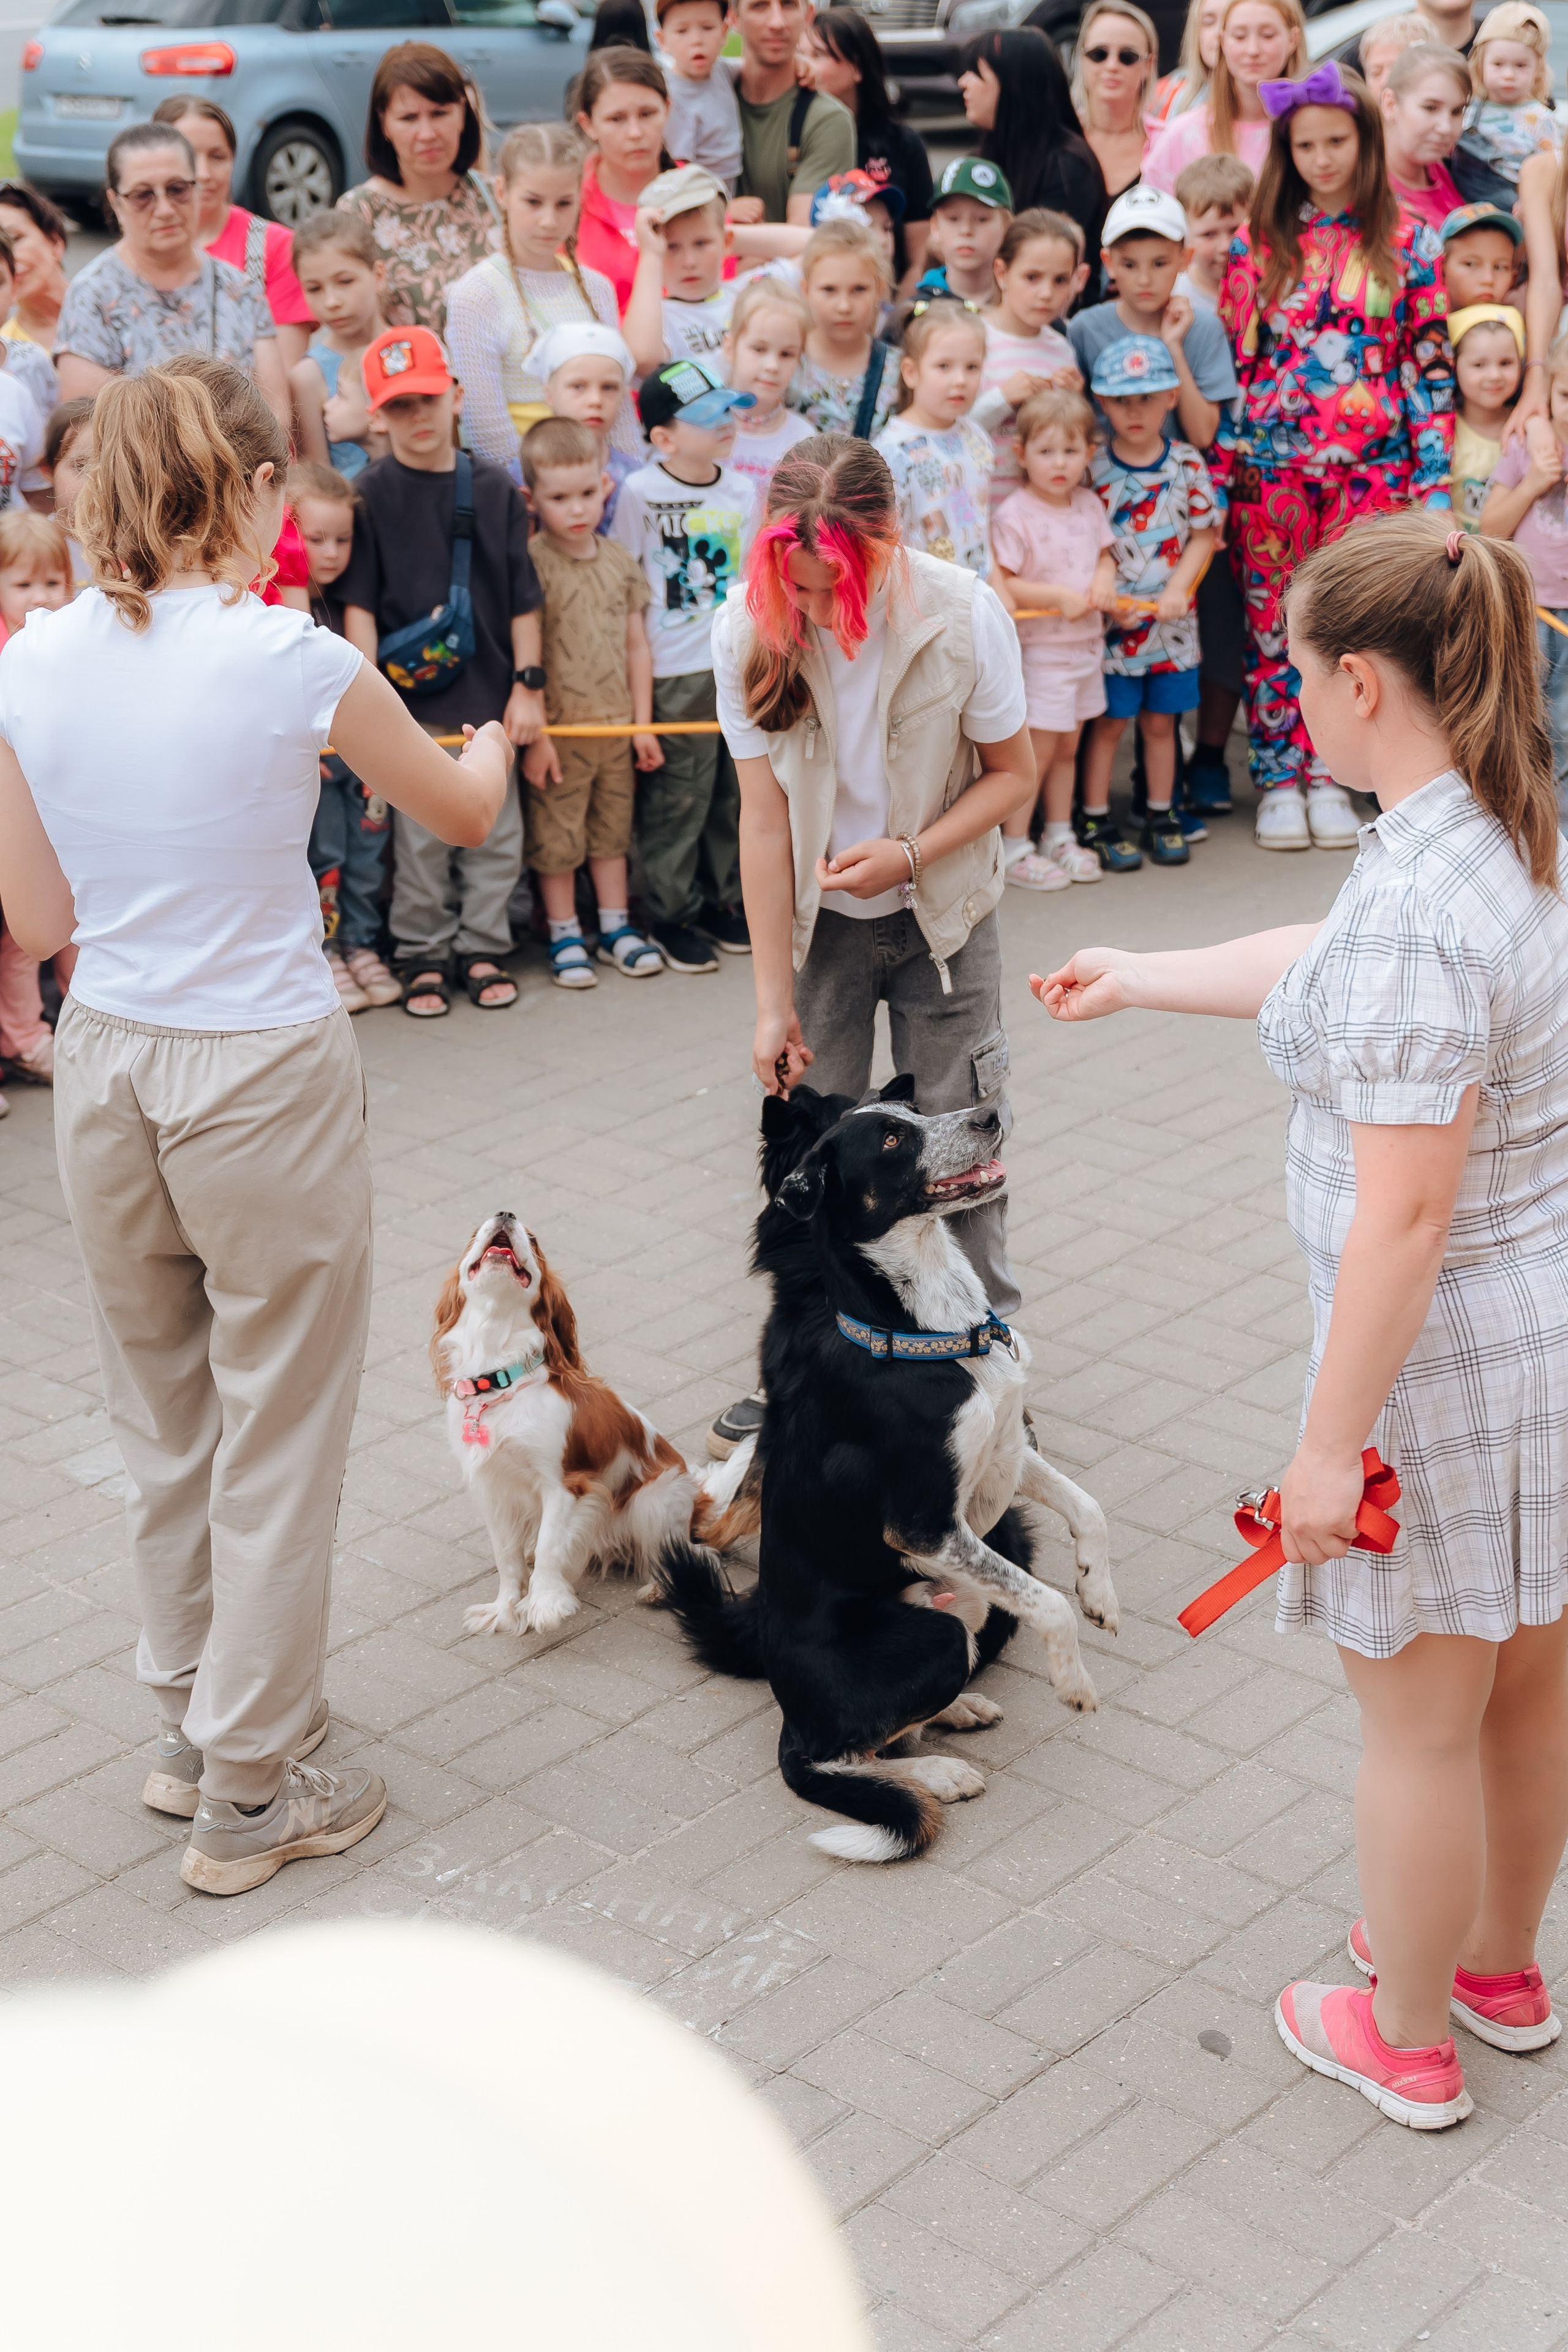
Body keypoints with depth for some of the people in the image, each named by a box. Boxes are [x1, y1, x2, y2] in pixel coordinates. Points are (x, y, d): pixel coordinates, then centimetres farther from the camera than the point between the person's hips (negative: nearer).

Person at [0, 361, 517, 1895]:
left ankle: (192, 1721, 34)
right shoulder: (289, 660, -15)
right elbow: (464, 812, 2)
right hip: (264, 1074, -5)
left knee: (161, 1421, 19)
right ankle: (247, 1793, 17)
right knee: (275, 1438, 7)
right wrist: (494, 738, 24)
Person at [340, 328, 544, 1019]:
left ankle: (481, 948, 22)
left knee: (496, 833, 8)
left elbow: (522, 598, 6)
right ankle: (421, 956, 16)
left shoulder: (494, 489, 3)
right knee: (421, 837, 2)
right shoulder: (373, 494, -3)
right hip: (412, 700, -2)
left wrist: (528, 686, 3)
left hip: (490, 699, 3)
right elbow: (358, 603, -5)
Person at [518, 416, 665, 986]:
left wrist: (642, 723, 8)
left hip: (616, 725, 5)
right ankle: (564, 935, 17)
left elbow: (637, 646, 10)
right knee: (555, 837, 5)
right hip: (558, 728, -5)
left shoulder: (621, 564, 4)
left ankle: (616, 927, 28)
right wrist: (534, 733, -15)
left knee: (612, 830, 16)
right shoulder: (530, 564, -12)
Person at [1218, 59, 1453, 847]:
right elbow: (1232, 360, 4)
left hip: (1370, 463, 0)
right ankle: (1278, 779, 11)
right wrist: (1220, 469, -2)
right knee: (1273, 619, 2)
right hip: (1270, 462, 0)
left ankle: (1327, 776, 14)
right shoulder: (1257, 244, 4)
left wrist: (1433, 476, -3)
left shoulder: (1409, 243, 4)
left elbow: (1430, 365, 3)